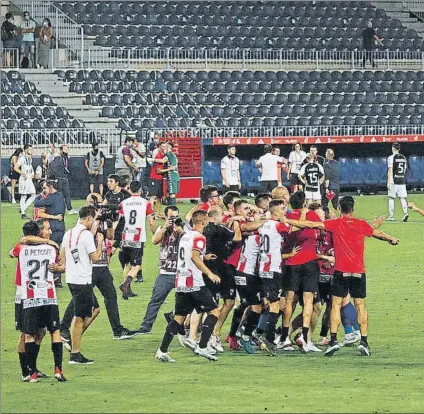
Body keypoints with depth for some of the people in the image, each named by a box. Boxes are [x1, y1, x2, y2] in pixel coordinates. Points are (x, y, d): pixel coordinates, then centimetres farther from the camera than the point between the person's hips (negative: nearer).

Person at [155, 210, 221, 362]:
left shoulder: (185, 236, 17)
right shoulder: (199, 237, -8)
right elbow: (194, 256, -22)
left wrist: (204, 256, 37)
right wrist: (210, 273, -24)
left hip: (180, 283, 8)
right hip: (194, 284, -8)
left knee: (180, 317, 11)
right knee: (214, 311, 0)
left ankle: (162, 350, 3)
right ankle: (202, 347, -8)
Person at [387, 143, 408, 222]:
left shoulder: (391, 158, -7)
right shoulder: (404, 158, 10)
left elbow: (390, 170, -12)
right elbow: (405, 170, 15)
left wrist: (389, 182, -13)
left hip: (394, 180, -4)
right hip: (402, 180, 4)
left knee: (391, 198, 3)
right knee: (402, 198, 3)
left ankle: (391, 216, 3)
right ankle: (405, 212, -16)